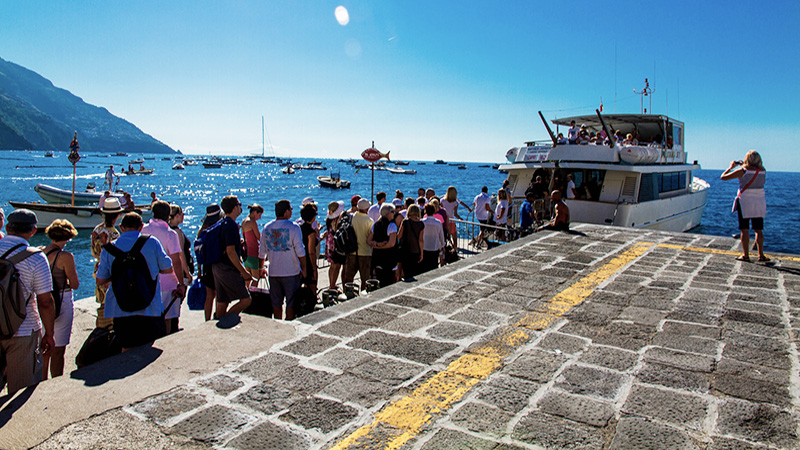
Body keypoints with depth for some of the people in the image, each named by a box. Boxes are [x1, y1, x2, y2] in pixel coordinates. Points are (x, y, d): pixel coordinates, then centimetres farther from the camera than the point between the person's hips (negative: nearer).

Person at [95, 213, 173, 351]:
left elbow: (100, 281, 6)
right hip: (150, 308, -2)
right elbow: (168, 269, 2)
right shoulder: (151, 242, -4)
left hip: (121, 310, 2)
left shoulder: (110, 248, 1)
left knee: (127, 349, 14)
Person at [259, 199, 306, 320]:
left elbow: (262, 253, 11)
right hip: (291, 273, -4)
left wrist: (261, 268, 24)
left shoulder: (267, 228, 4)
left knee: (276, 303, 12)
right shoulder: (293, 227, -11)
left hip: (273, 273, 4)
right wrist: (304, 269, -4)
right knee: (291, 303, 5)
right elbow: (300, 252, -13)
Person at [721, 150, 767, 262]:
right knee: (758, 230, 10)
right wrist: (744, 166, 24)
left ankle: (745, 255, 3)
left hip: (745, 202, -4)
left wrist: (731, 167, 10)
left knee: (745, 230, 2)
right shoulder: (763, 171, 2)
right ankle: (761, 255, 9)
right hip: (760, 202, 4)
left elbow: (723, 177, -5)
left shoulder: (742, 171, -11)